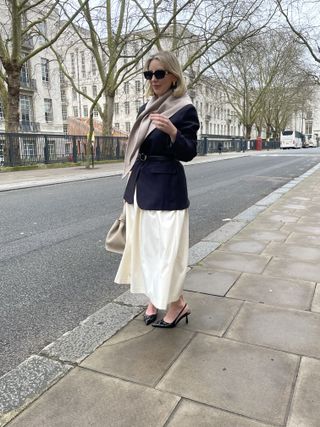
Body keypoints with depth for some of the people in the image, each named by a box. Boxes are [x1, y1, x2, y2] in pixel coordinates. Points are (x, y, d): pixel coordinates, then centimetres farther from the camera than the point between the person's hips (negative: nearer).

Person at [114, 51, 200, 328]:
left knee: (166, 246, -3)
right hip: (140, 186, 8)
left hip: (166, 188, -7)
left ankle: (177, 304, 16)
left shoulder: (185, 109, -8)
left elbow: (189, 154, -11)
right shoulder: (147, 108, 13)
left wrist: (173, 132, -30)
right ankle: (153, 299, 27)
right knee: (143, 244, 11)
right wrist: (132, 187, 18)